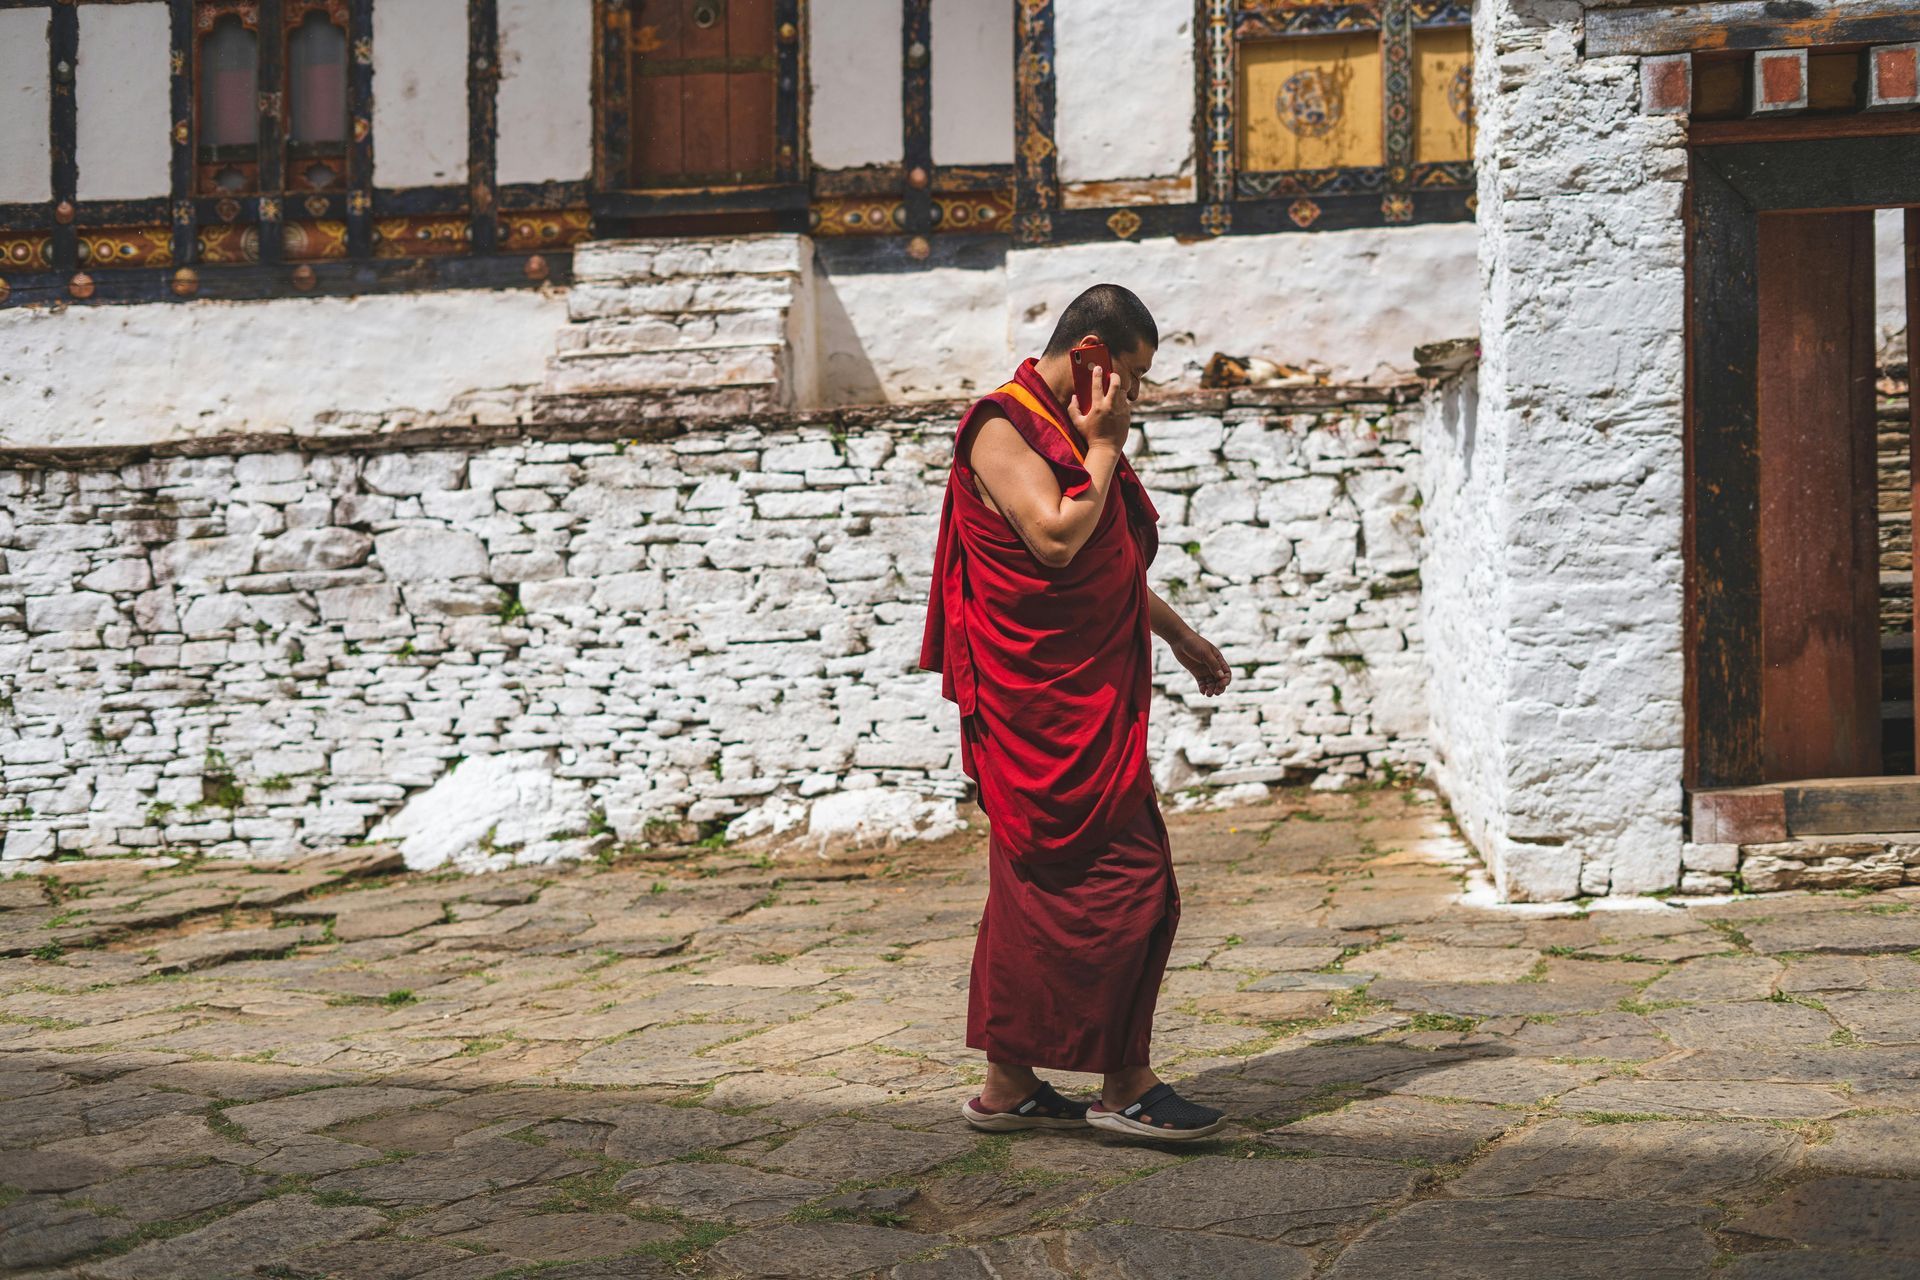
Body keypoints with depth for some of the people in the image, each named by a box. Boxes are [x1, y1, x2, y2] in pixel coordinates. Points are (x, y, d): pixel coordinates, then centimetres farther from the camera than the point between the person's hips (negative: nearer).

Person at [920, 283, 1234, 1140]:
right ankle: (1123, 1084, -2)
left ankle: (1010, 1084, 16)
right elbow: (1056, 539, -25)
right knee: (1121, 877, -9)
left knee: (1038, 887, 10)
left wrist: (1178, 633, 34)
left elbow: (1112, 562, 30)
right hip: (1042, 699, -10)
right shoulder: (1004, 429, -11)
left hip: (1084, 695, 10)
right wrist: (1104, 450, -13)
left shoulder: (1067, 431, 19)